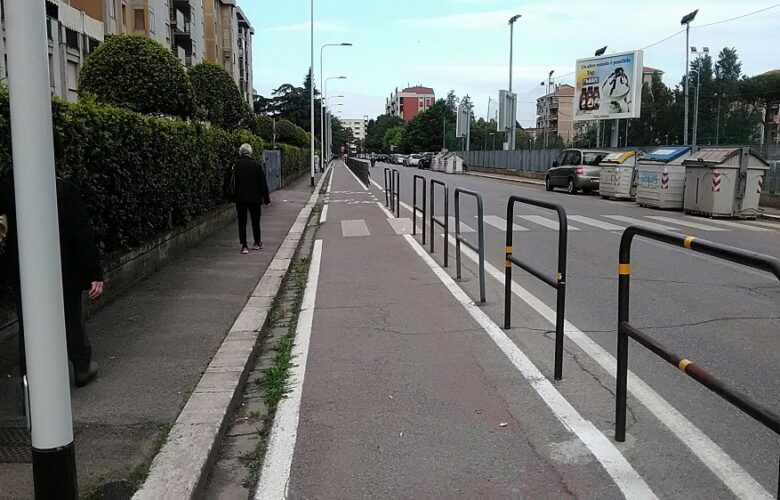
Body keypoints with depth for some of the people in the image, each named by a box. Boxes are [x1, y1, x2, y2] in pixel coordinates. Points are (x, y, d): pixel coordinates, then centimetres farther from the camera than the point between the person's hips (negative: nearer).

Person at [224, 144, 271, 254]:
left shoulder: (235, 164, -1)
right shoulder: (257, 165, -4)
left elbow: (227, 180, 2)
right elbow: (263, 183, -2)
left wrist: (229, 195, 14)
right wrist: (266, 199, 3)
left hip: (239, 198, 1)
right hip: (254, 198, 0)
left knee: (242, 222, 5)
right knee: (255, 221, 13)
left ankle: (244, 246, 1)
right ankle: (257, 243, 24)